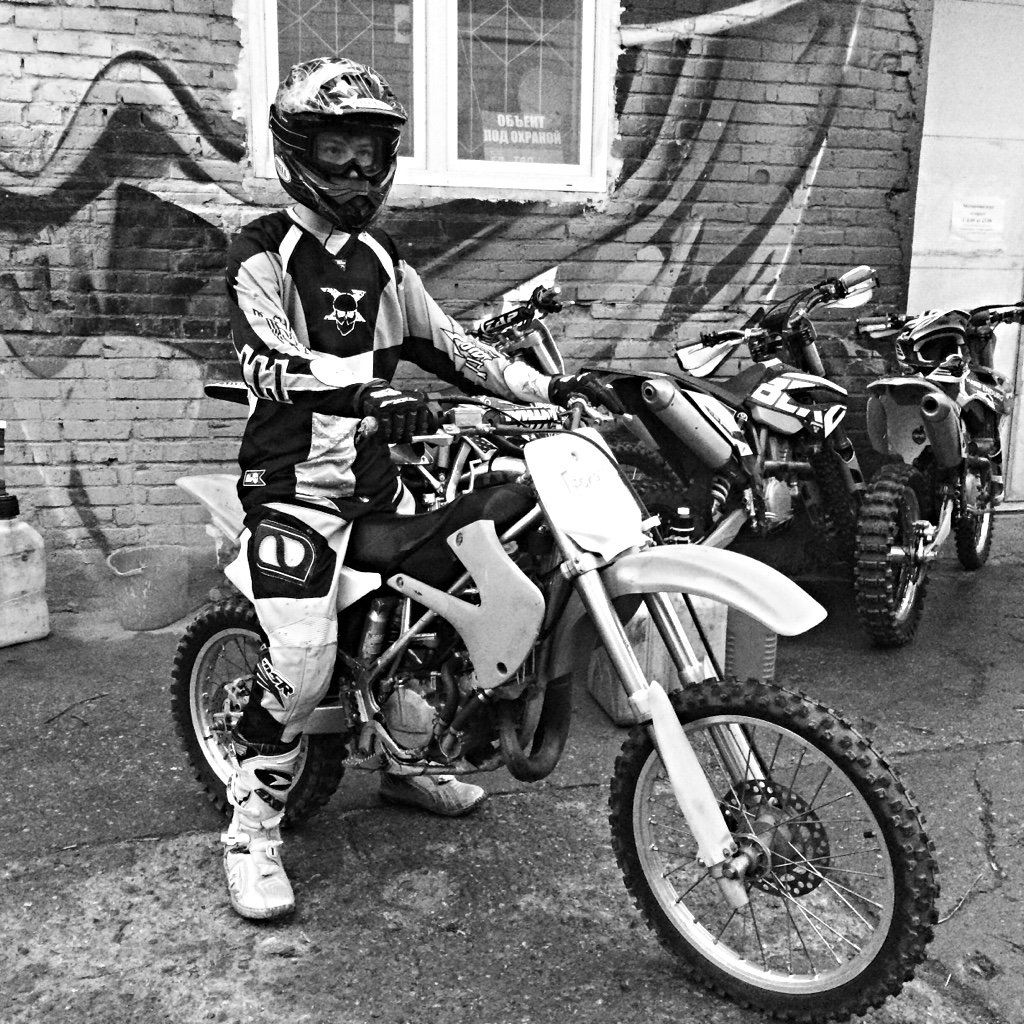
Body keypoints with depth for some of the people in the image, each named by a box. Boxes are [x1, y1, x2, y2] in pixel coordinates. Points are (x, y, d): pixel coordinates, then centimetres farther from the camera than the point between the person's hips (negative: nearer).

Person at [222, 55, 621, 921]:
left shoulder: (382, 262, 15)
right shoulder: (264, 254, -7)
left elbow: (448, 346, 14)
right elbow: (270, 363, -22)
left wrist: (549, 387, 4)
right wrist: (373, 389, -37)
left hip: (376, 477, 7)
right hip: (294, 483, -7)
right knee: (302, 660, -19)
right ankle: (253, 833, 1)